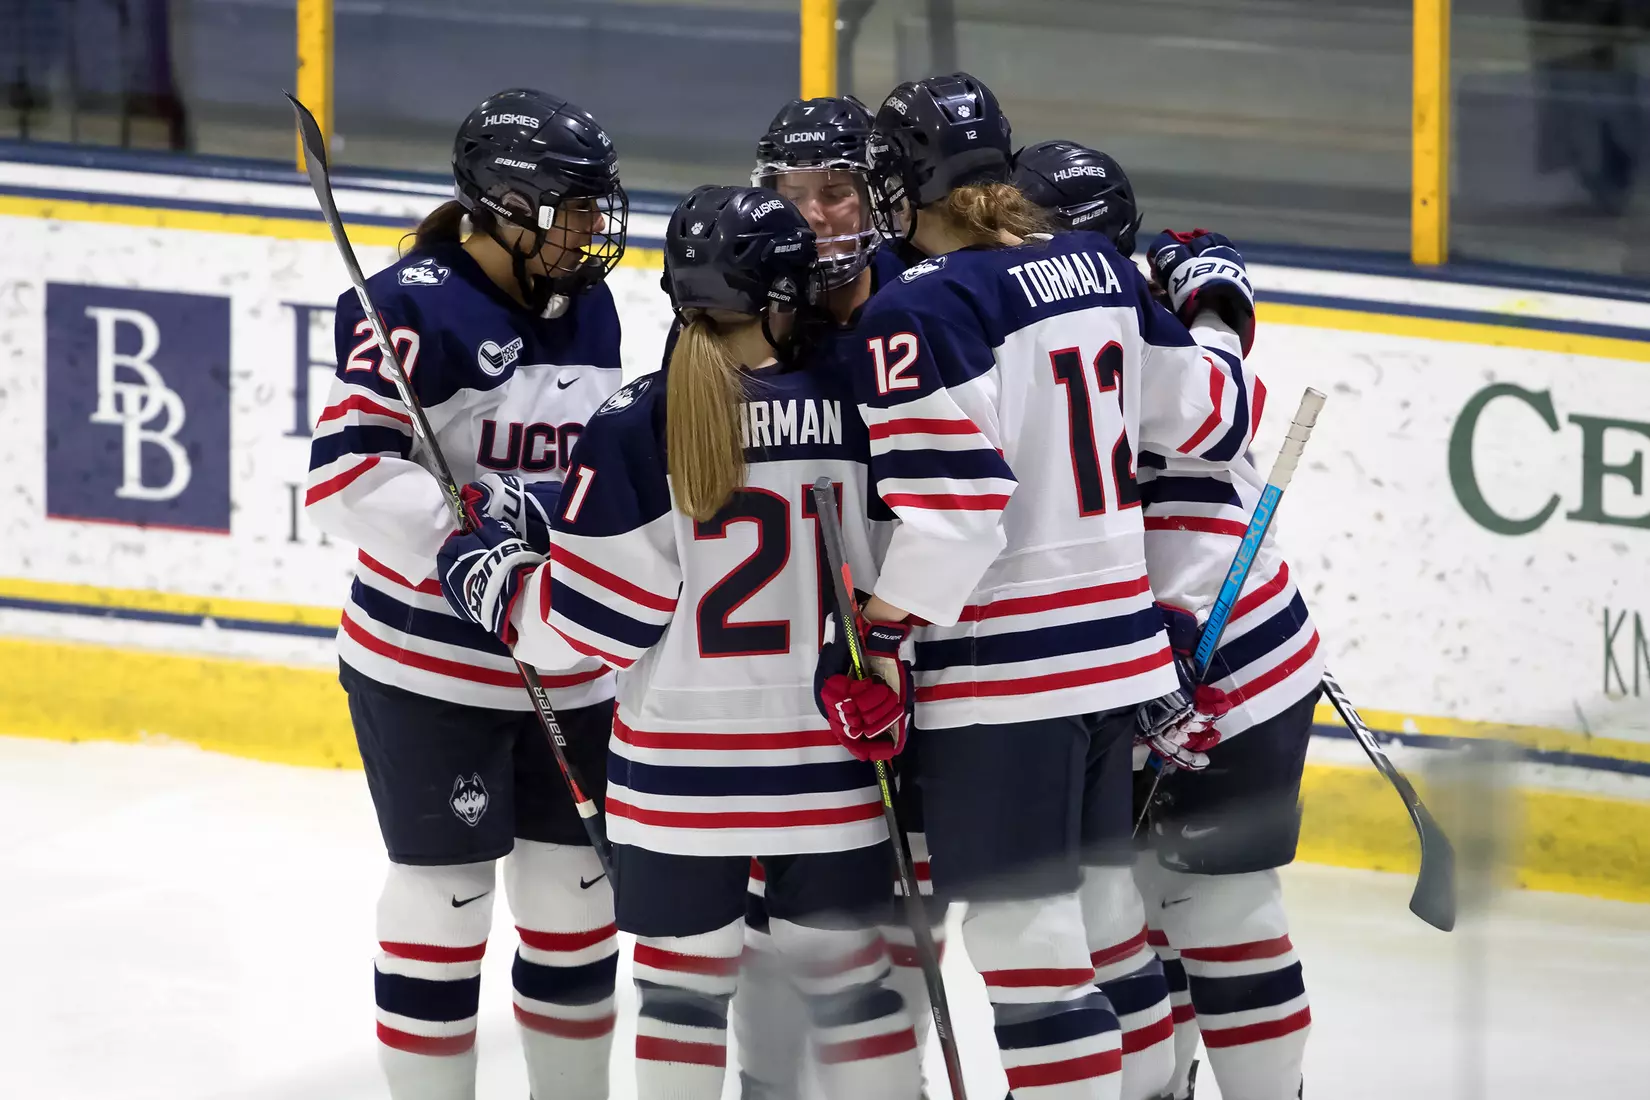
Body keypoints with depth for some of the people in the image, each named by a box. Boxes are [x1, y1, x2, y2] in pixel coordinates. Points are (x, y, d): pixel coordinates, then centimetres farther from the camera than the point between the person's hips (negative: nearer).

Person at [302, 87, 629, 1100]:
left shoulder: (589, 309, 7)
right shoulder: (416, 309, -17)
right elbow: (344, 474, -24)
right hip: (428, 663, -7)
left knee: (578, 891, 11)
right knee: (446, 897, -2)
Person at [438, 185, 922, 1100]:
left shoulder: (638, 426, -12)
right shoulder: (852, 415, -5)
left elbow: (592, 618, -10)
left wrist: (484, 570, 6)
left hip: (681, 775, -2)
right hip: (829, 768, 2)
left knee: (683, 986, 11)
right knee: (850, 978, 14)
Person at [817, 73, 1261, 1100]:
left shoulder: (919, 312, -14)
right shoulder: (1100, 270, 7)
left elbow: (947, 504, -20)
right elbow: (1203, 413, 18)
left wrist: (878, 646, -14)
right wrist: (1218, 327, 39)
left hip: (1001, 672, -8)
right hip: (1118, 650, 8)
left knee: (1026, 942, -5)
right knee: (1093, 924, 17)